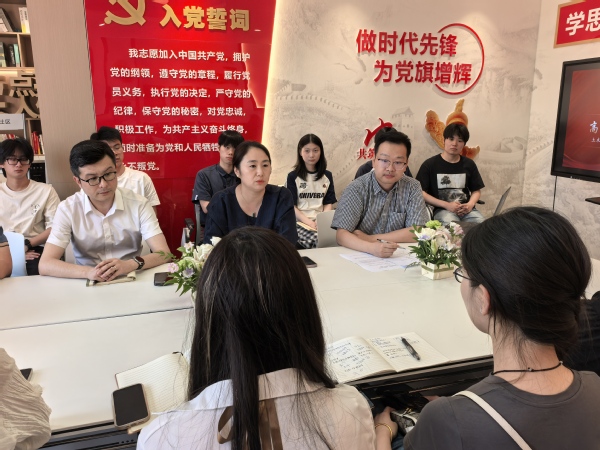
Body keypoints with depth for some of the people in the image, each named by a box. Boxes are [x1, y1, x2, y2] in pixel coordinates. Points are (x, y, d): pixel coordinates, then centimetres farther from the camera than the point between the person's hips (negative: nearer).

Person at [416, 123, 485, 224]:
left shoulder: (469, 164, 13)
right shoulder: (430, 164, 0)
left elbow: (476, 190, 19)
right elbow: (421, 192, -5)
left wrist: (470, 204, -5)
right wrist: (446, 205, -13)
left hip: (466, 209, 4)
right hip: (442, 209, -4)